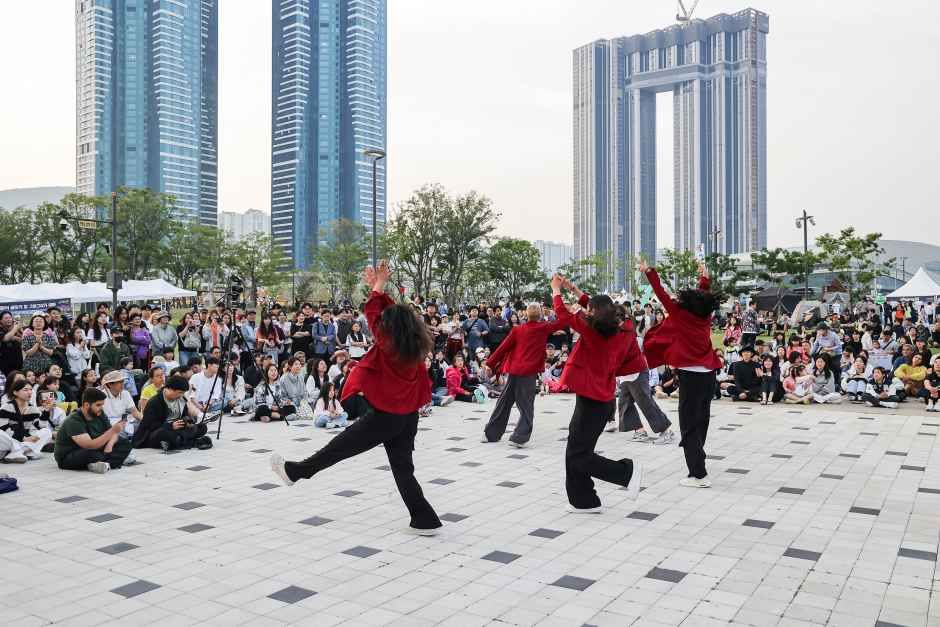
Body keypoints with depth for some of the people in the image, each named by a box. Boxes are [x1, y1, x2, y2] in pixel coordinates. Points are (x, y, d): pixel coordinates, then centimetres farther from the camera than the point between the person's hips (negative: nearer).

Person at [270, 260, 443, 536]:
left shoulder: (388, 345, -18)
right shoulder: (416, 346, -1)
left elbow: (373, 315, -8)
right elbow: (397, 314, 10)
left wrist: (379, 285, 3)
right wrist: (378, 287, 12)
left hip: (383, 416, -6)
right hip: (408, 416, 6)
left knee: (338, 448, 10)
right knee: (403, 468, 12)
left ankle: (294, 471, 28)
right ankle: (425, 519, 11)